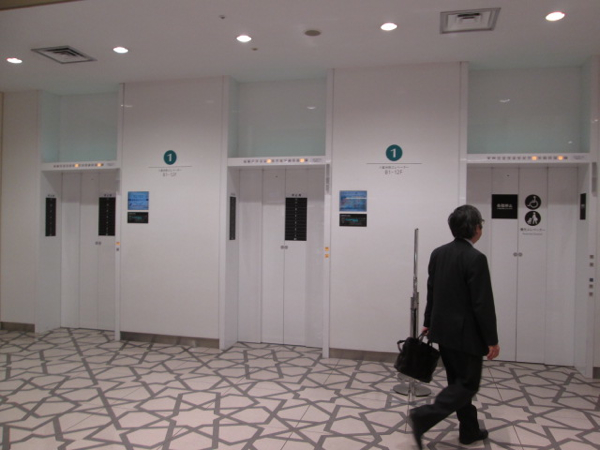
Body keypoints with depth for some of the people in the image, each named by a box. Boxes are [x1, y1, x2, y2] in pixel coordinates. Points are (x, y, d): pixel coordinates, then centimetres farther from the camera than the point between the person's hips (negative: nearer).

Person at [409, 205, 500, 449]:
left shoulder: (438, 253, 3)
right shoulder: (476, 258, -19)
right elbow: (483, 304, -18)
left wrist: (428, 322, 20)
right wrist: (492, 340, -10)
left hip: (443, 329, 8)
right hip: (465, 333, -8)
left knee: (458, 381, 18)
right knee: (468, 384, 4)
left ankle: (469, 430, 31)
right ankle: (423, 416, -7)